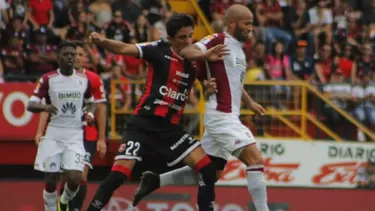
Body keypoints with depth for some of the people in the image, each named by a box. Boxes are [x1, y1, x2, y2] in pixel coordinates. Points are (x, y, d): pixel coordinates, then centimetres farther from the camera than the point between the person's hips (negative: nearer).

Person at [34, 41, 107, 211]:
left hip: (87, 135, -1)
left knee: (81, 176, -13)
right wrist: (40, 131, -12)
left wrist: (101, 138, 2)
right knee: (64, 178, 3)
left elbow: (101, 110, 4)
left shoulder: (93, 80, 0)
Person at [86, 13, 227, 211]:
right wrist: (103, 42, -39)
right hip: (143, 123, -4)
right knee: (118, 175, -15)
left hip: (170, 127, 4)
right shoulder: (160, 50, -9)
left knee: (206, 168, -6)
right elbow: (125, 48, -18)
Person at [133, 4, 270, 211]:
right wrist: (209, 54, -41)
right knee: (255, 160, -16)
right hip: (221, 115, -10)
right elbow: (186, 52, -23)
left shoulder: (237, 48, 19)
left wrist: (250, 103, 32)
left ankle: (154, 180, 19)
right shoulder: (219, 41, -9)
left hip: (226, 117, 10)